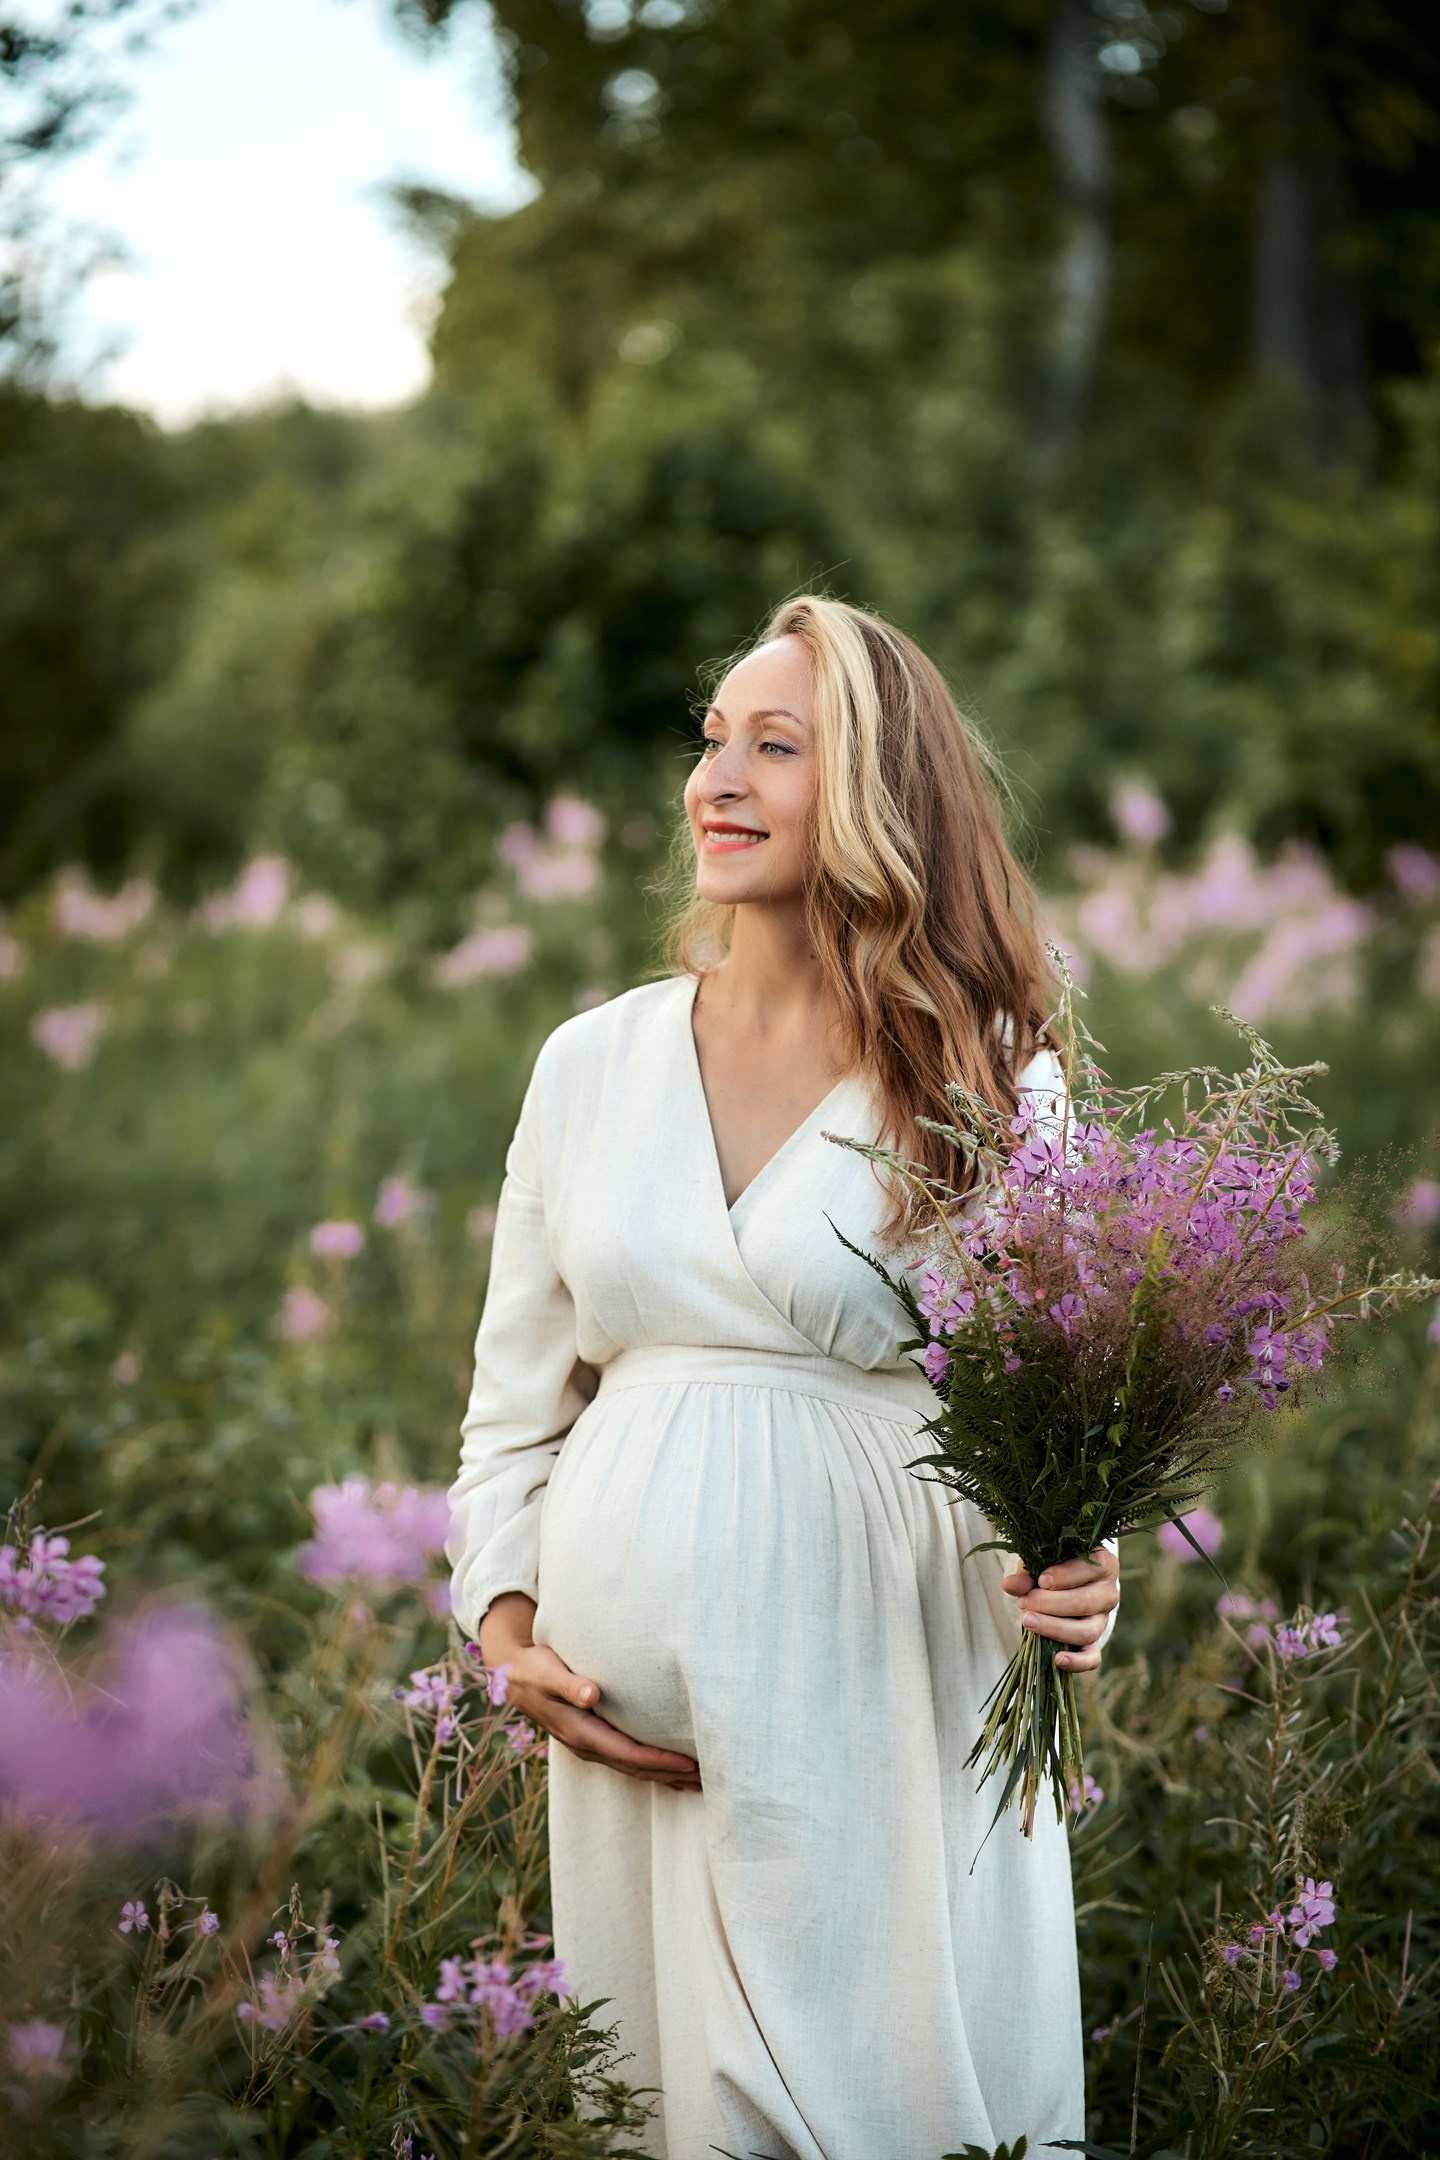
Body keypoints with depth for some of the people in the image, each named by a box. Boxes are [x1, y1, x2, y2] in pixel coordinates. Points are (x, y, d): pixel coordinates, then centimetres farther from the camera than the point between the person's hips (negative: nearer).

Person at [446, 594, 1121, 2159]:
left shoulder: (995, 1086, -1)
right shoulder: (592, 1062, 7)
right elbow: (516, 1396, 13)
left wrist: (1068, 1574, -19)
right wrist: (506, 1624, 1)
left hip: (878, 1690, -3)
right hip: (630, 1711, 3)